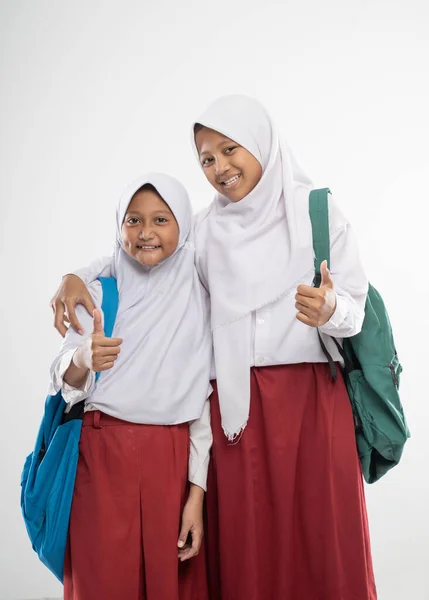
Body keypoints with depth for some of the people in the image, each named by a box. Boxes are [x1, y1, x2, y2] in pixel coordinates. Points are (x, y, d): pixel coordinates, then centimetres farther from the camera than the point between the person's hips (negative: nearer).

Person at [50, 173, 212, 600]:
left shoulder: (199, 299, 1)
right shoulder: (100, 294, 2)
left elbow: (204, 402, 1)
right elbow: (63, 382, -1)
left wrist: (197, 492, -3)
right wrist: (83, 360, -24)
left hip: (173, 459, 0)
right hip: (102, 455, 0)